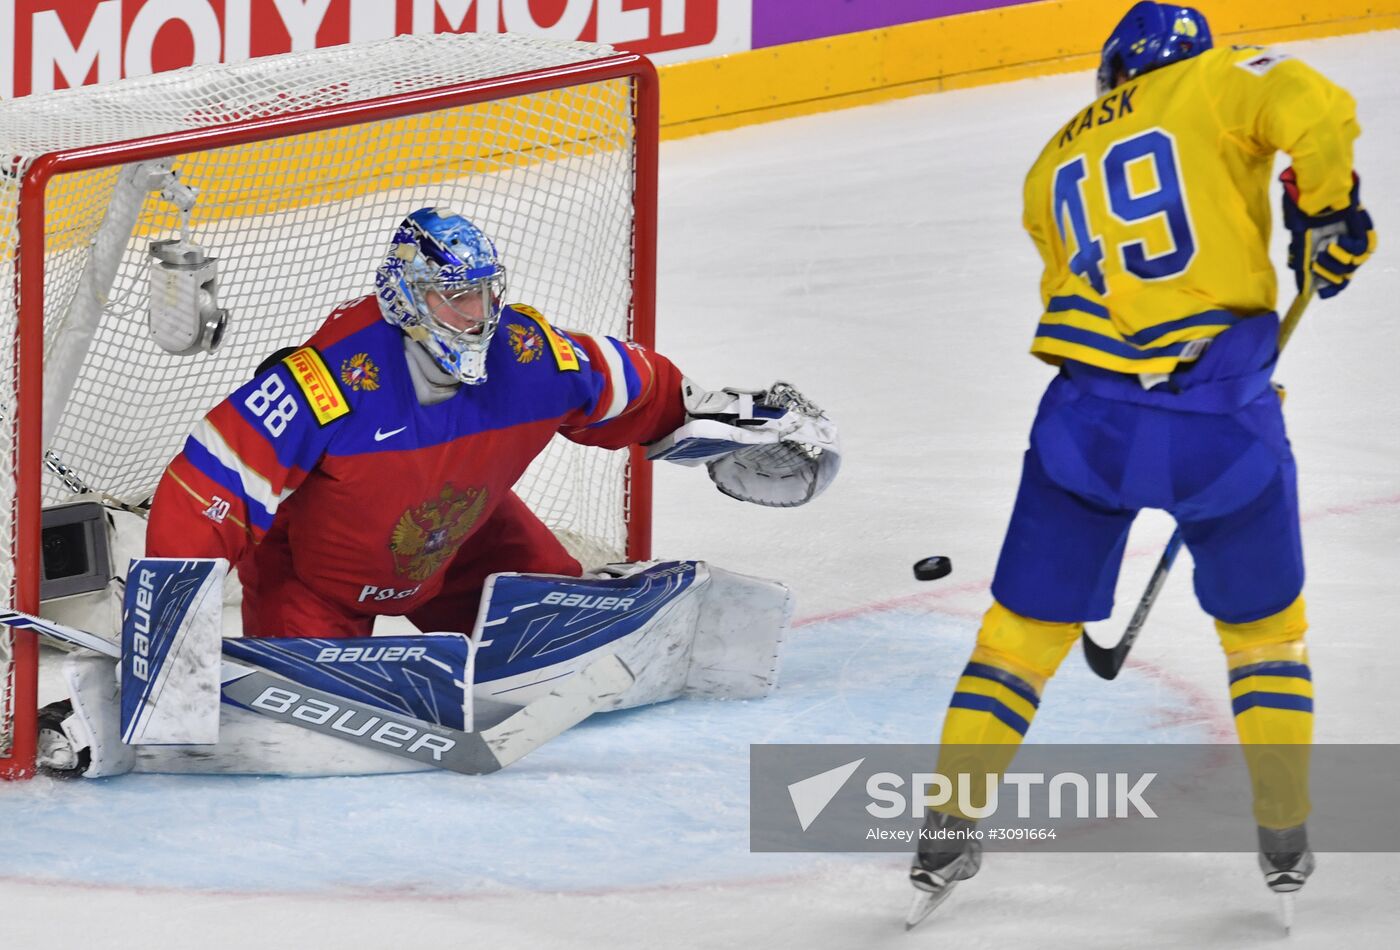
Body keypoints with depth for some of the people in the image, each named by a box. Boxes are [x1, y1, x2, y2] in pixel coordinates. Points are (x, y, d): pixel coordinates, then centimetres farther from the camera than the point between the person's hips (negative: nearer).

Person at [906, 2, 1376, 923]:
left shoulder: (1053, 165, 22)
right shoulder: (1220, 79, 7)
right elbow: (1317, 115, -12)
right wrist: (1327, 212, 2)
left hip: (1088, 413, 3)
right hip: (1221, 413, -3)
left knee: (1026, 626, 16)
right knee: (1263, 626, 19)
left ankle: (945, 837, 16)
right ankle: (1285, 841, 22)